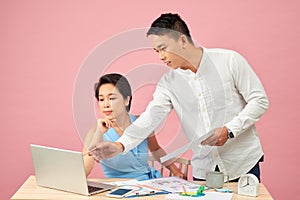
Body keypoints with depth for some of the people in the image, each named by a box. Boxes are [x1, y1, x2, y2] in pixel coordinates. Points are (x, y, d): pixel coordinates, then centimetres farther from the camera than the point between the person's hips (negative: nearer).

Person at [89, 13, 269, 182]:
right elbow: (150, 117, -9)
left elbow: (259, 100, -5)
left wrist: (229, 130, -17)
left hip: (243, 164, -2)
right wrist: (120, 145, -25)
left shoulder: (230, 60, -7)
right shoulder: (168, 83, 2)